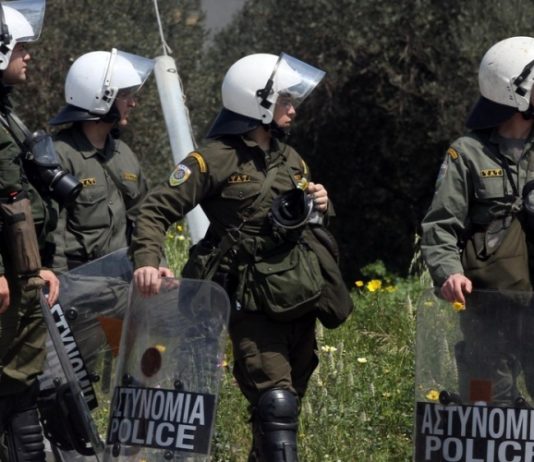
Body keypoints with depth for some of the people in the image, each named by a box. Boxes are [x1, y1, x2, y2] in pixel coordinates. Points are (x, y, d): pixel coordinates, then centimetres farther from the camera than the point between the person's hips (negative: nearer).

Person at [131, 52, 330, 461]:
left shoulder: (291, 160, 15)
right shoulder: (216, 159, -8)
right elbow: (158, 210, -13)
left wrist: (319, 207, 5)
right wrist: (147, 260, -29)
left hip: (298, 295, 7)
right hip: (252, 300, -7)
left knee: (288, 400, 11)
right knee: (276, 402, -16)